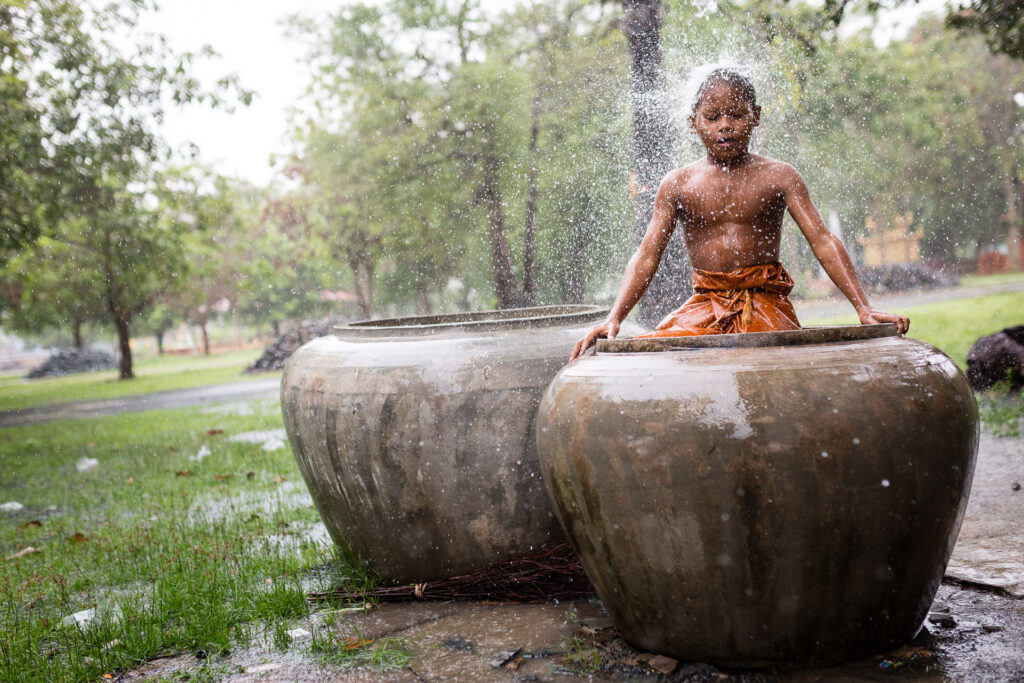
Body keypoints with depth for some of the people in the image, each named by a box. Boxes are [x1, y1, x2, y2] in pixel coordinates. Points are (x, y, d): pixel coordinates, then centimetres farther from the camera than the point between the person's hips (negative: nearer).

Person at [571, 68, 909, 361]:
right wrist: (614, 318, -11)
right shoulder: (678, 184, 5)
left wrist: (864, 309, -10)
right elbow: (647, 255, 1)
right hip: (706, 304, 1)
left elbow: (823, 242, -1)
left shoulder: (778, 176, 3)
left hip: (766, 302, -1)